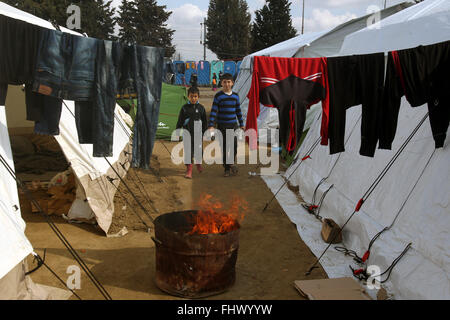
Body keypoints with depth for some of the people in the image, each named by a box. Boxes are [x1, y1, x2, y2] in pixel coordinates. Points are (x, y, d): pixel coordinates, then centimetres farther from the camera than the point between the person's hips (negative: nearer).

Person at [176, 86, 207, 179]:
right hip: (187, 132, 0)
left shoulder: (201, 108, 2)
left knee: (198, 149, 8)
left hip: (198, 133, 1)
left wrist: (204, 133, 8)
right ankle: (189, 170, 4)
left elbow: (204, 122, 9)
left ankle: (198, 163, 37)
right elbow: (180, 121, 5)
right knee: (187, 150, -2)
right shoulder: (184, 108, 0)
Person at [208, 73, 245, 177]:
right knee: (224, 147, 1)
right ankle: (227, 168, 11)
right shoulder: (218, 96, -4)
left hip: (233, 125, 3)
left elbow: (238, 110, 15)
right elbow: (213, 111, -8)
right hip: (222, 125, -3)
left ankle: (231, 163, 18)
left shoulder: (235, 96, 8)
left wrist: (241, 124, 16)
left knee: (234, 145, -5)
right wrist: (211, 125, -15)